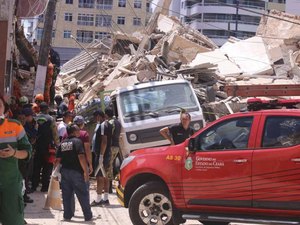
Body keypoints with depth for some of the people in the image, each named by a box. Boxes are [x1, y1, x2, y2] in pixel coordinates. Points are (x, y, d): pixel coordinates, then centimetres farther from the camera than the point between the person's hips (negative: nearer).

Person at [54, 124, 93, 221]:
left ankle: (67, 215, 12)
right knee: (83, 194, 1)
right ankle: (88, 216, 4)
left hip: (65, 171, 6)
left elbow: (58, 159, 9)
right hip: (76, 172, -6)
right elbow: (81, 157, -18)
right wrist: (86, 171, -17)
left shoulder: (63, 143, 10)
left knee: (67, 195, 10)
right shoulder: (77, 141, -9)